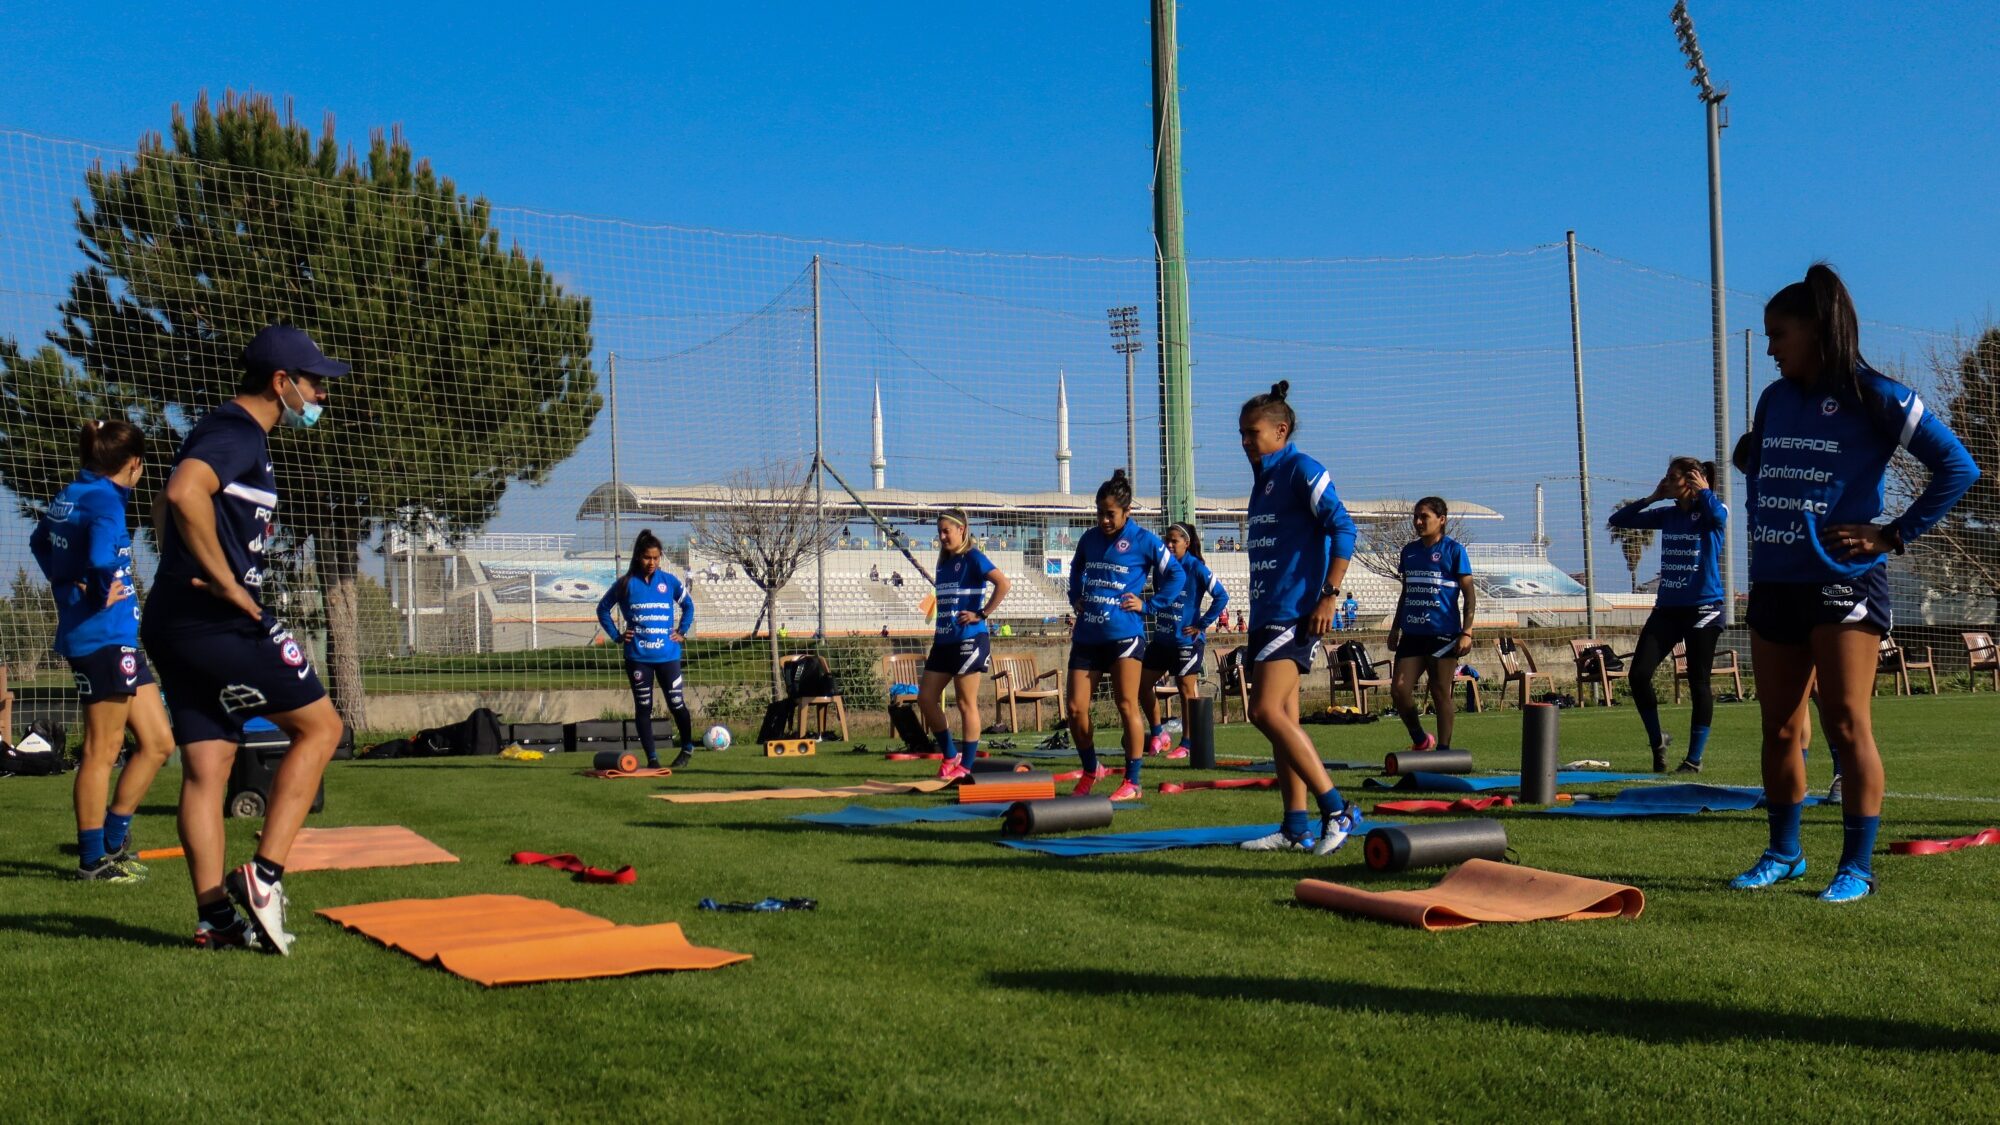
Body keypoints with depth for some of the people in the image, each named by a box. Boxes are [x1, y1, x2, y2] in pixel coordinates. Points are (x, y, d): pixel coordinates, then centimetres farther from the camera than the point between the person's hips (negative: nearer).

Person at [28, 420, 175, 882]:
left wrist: (66, 586, 20)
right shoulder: (105, 500, -15)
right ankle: (93, 860, 8)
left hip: (120, 639, 9)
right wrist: (101, 596, -15)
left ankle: (112, 840, 19)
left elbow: (39, 541, 30)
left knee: (157, 743, 12)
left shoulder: (69, 496, 13)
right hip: (104, 638, -9)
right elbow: (101, 556, -33)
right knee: (102, 751, -1)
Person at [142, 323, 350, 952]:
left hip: (173, 627, 10)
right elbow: (184, 494, -31)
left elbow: (166, 512, 33)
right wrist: (226, 583, -24)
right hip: (222, 623, -10)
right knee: (319, 725, 0)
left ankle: (215, 919, 8)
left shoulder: (229, 433, 21)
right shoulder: (237, 433, -11)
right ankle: (263, 874, -6)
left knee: (205, 767, 7)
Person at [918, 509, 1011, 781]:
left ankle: (966, 767, 4)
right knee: (925, 698, 5)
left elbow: (1002, 583, -20)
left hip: (969, 639, -9)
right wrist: (936, 635, 18)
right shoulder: (943, 563, 16)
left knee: (966, 704, -2)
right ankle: (949, 756, 17)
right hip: (944, 640, 9)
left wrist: (981, 614, -18)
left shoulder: (972, 558, -8)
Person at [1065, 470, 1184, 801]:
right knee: (1075, 709, 1)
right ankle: (1090, 771, 23)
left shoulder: (1143, 540, -2)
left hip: (1123, 633, -5)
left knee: (1127, 706, -3)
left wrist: (1149, 605, -4)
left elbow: (1176, 575, 1)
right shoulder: (1089, 538, 13)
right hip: (1086, 635, 5)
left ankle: (1132, 783, 5)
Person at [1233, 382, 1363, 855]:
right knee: (1282, 718, 8)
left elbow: (1342, 527, -16)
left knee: (1267, 712, -18)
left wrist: (1330, 595, -22)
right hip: (1266, 613, 10)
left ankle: (1337, 810, -14)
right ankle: (1297, 828, 10)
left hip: (1294, 612, -10)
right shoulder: (1263, 478, 20)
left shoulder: (1302, 470, -6)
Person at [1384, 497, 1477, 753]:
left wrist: (1466, 632, -11)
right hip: (1412, 633, 5)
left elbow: (1469, 594, -3)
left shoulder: (1453, 550, -2)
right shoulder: (1409, 550, 14)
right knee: (1399, 689, -3)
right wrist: (1395, 628, 19)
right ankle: (1420, 741, 17)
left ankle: (1443, 750, 9)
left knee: (1440, 693, 0)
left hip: (1443, 634, -5)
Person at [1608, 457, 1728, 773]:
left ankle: (1694, 758, 10)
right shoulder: (1668, 515, 11)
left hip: (1703, 608, -6)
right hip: (1667, 607, 6)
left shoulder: (1711, 513, -5)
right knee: (1638, 675, -5)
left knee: (1698, 684, 0)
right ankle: (1657, 740, 15)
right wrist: (1653, 497, 8)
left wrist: (1703, 491, -13)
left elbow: (1717, 515, -31)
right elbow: (1618, 519, 15)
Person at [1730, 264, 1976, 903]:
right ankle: (1783, 854, 21)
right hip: (1773, 583, 6)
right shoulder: (1775, 399, 13)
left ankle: (1857, 867, 1)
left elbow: (1958, 467, -6)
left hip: (1842, 583, -6)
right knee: (1779, 730, 9)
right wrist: (1755, 506, 11)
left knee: (1845, 728, -6)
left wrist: (1893, 535, -9)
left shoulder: (1872, 397, -5)